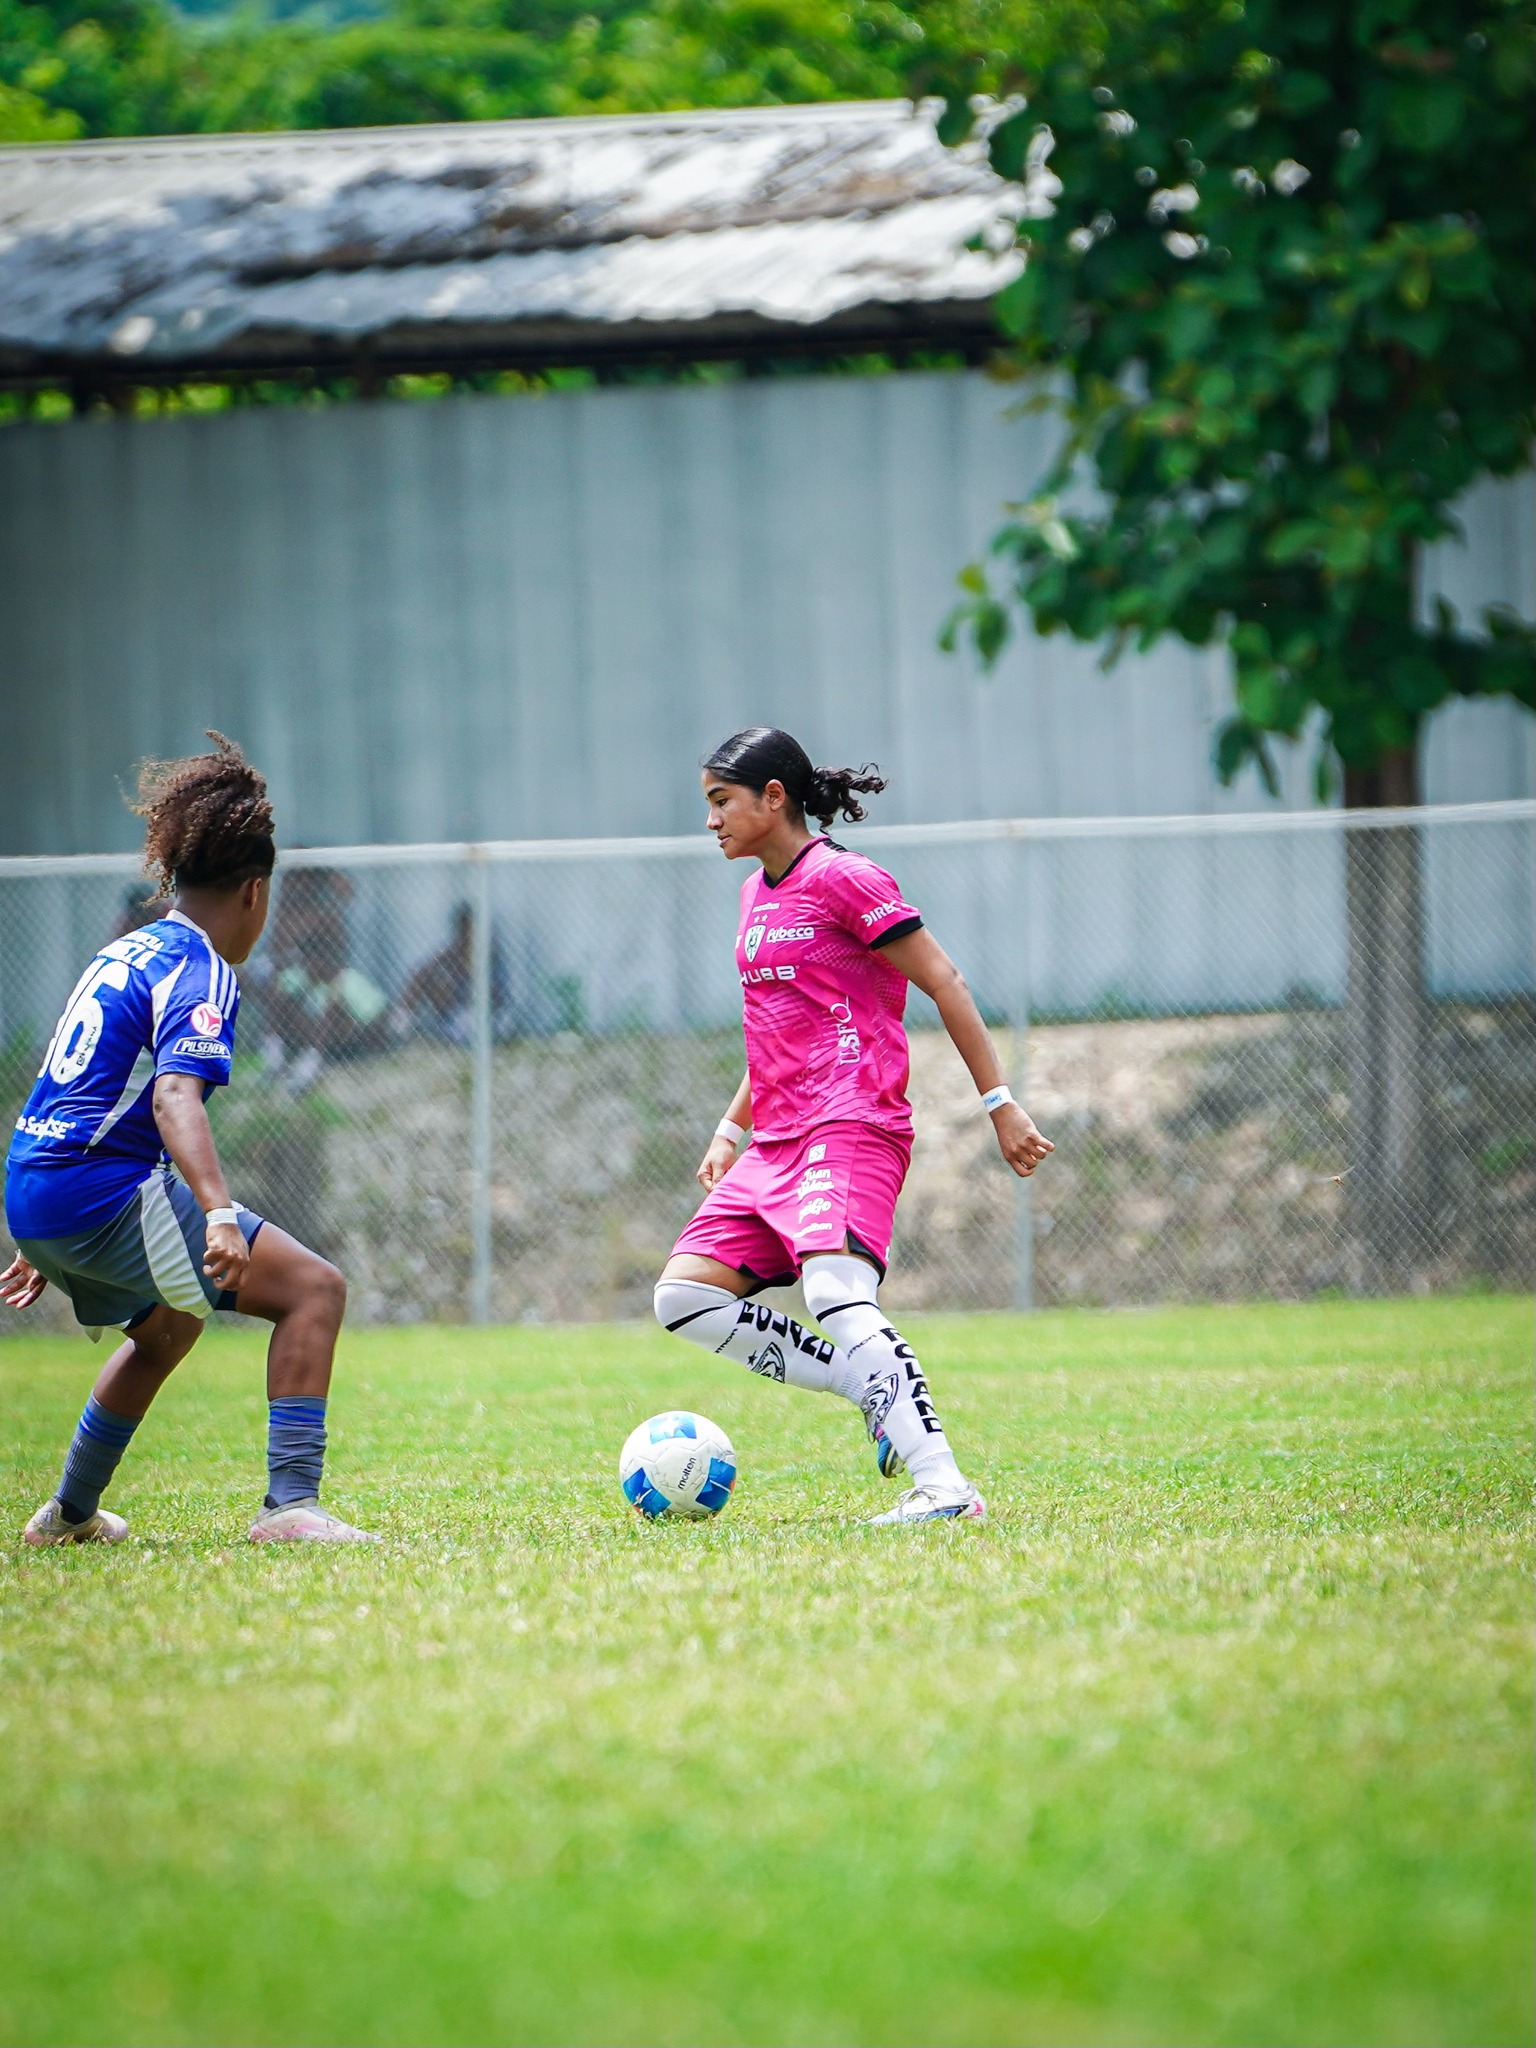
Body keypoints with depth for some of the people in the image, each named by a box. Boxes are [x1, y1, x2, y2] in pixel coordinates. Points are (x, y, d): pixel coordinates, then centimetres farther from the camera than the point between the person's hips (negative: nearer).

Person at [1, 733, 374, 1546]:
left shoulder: (125, 954, 20)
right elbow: (174, 1097, -27)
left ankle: (70, 1513, 44)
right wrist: (219, 1214, -40)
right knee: (314, 1289, -11)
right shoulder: (200, 973, -9)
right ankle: (290, 1505, -23)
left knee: (167, 1327, 35)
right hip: (105, 1195, -10)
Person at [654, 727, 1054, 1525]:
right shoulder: (758, 892, 19)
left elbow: (943, 982, -9)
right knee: (684, 1295, -1)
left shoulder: (841, 878, -8)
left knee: (836, 1294, -29)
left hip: (853, 1126, -9)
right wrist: (732, 1128, 23)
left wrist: (999, 1102, -12)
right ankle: (886, 1397, 0)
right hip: (777, 1142, 9)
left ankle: (943, 1486, -33)